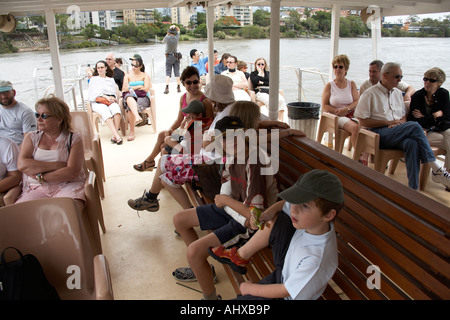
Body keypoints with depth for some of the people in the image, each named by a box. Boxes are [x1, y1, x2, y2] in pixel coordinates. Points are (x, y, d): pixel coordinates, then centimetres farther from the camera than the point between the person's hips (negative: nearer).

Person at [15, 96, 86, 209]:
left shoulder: (74, 138, 5)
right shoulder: (31, 137, 15)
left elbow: (72, 172, -7)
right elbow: (22, 165, -2)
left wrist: (41, 177, -6)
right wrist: (56, 165, -8)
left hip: (67, 186, -3)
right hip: (37, 189, 3)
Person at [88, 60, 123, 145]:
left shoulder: (111, 80, 27)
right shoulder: (94, 79, 20)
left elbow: (115, 92, 18)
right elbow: (95, 93, 7)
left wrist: (113, 98, -6)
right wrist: (106, 97, -9)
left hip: (111, 101, 2)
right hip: (97, 102, -1)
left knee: (116, 109, -36)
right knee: (105, 111, -37)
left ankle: (114, 136, -44)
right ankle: (117, 136, -50)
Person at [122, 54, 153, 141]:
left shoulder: (145, 75, 17)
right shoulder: (127, 76, 23)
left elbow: (146, 89, 2)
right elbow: (124, 89, 8)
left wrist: (131, 88, 4)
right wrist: (139, 87, -4)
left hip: (143, 98, -1)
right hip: (131, 97, 1)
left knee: (130, 108, -35)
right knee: (129, 96, -39)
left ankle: (132, 132, -33)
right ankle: (137, 117, -59)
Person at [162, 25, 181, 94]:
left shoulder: (167, 38, -10)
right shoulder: (176, 38, -5)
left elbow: (163, 41, 14)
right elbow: (178, 30, 14)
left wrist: (167, 34, 18)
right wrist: (175, 26, -3)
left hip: (168, 57, -1)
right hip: (176, 57, 1)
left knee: (168, 72, -2)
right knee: (177, 72, 6)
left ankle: (167, 87, -14)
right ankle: (178, 87, 11)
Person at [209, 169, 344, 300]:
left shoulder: (316, 260, -39)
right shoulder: (308, 219, -22)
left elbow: (285, 291, -27)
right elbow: (283, 204, -2)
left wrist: (250, 288, -13)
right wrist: (268, 213, -23)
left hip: (288, 296, -7)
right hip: (284, 271, 7)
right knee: (275, 219, -5)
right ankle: (240, 257, 12)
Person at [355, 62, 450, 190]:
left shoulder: (398, 93, 22)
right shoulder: (370, 94, 1)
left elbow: (404, 116, 26)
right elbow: (363, 121, -6)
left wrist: (401, 122, 0)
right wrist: (388, 122, -10)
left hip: (397, 135, 5)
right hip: (378, 134, -5)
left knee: (412, 143, -33)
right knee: (414, 126, -28)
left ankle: (413, 188, -32)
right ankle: (436, 170, -25)